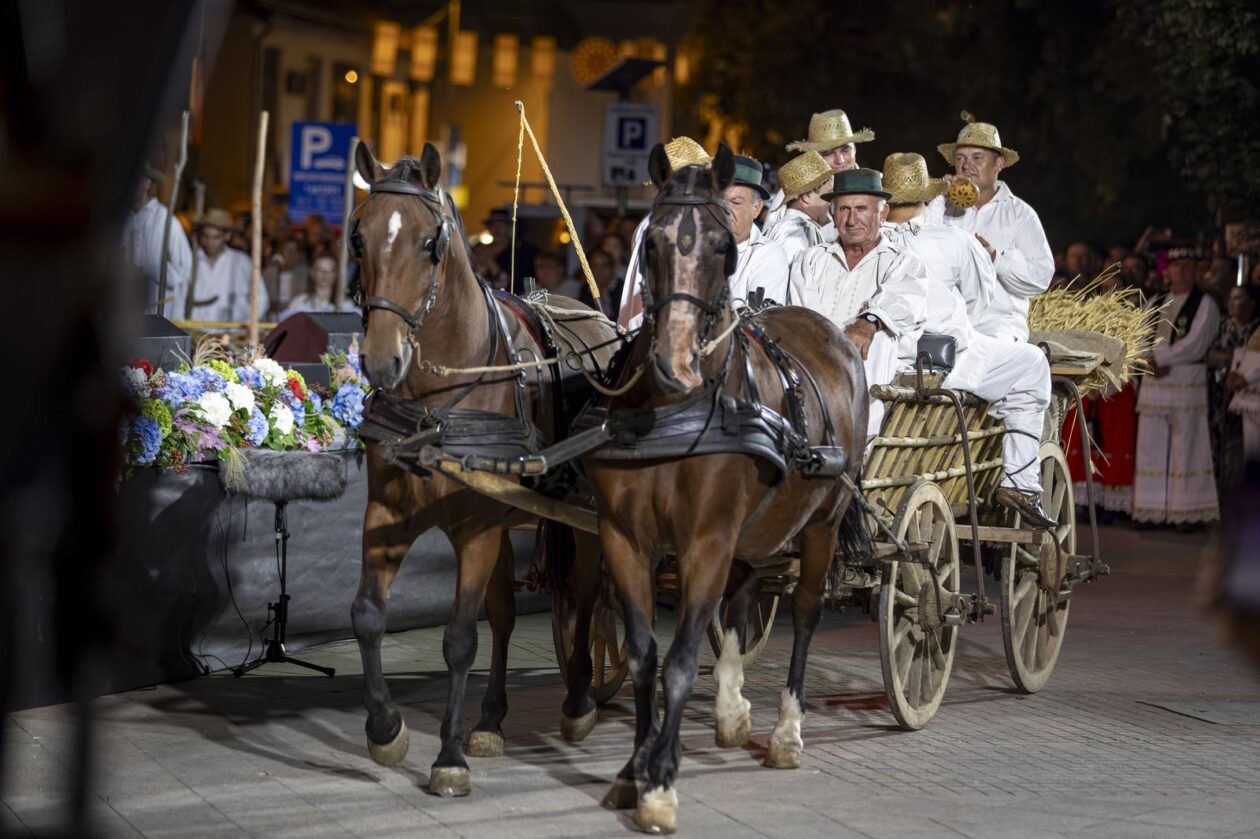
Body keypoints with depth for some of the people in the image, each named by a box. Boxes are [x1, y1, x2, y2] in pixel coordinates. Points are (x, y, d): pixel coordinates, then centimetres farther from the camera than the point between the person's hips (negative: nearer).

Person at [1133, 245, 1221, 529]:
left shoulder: (1205, 304, -1)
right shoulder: (1155, 304, 15)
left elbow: (1195, 344, -11)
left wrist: (1158, 358, -12)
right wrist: (1151, 362, -11)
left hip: (1188, 383, -5)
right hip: (1154, 383, 5)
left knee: (1186, 449, -4)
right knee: (1151, 448, 4)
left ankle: (1188, 511, -2)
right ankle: (1153, 510, 9)